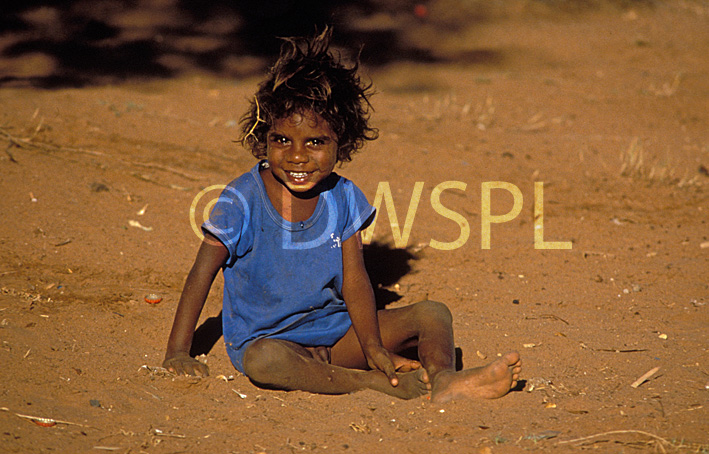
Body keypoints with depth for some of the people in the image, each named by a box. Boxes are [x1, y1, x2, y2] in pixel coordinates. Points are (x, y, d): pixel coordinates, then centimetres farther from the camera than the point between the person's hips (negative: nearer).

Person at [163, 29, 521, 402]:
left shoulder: (342, 198, -2)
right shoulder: (242, 202, -13)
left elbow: (354, 281, -3)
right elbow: (201, 274, -8)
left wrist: (373, 347, -18)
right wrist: (178, 353, -12)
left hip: (335, 332, 5)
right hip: (263, 338, -5)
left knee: (432, 315, -11)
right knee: (264, 360, -41)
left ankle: (445, 380, -43)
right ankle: (385, 384, -42)